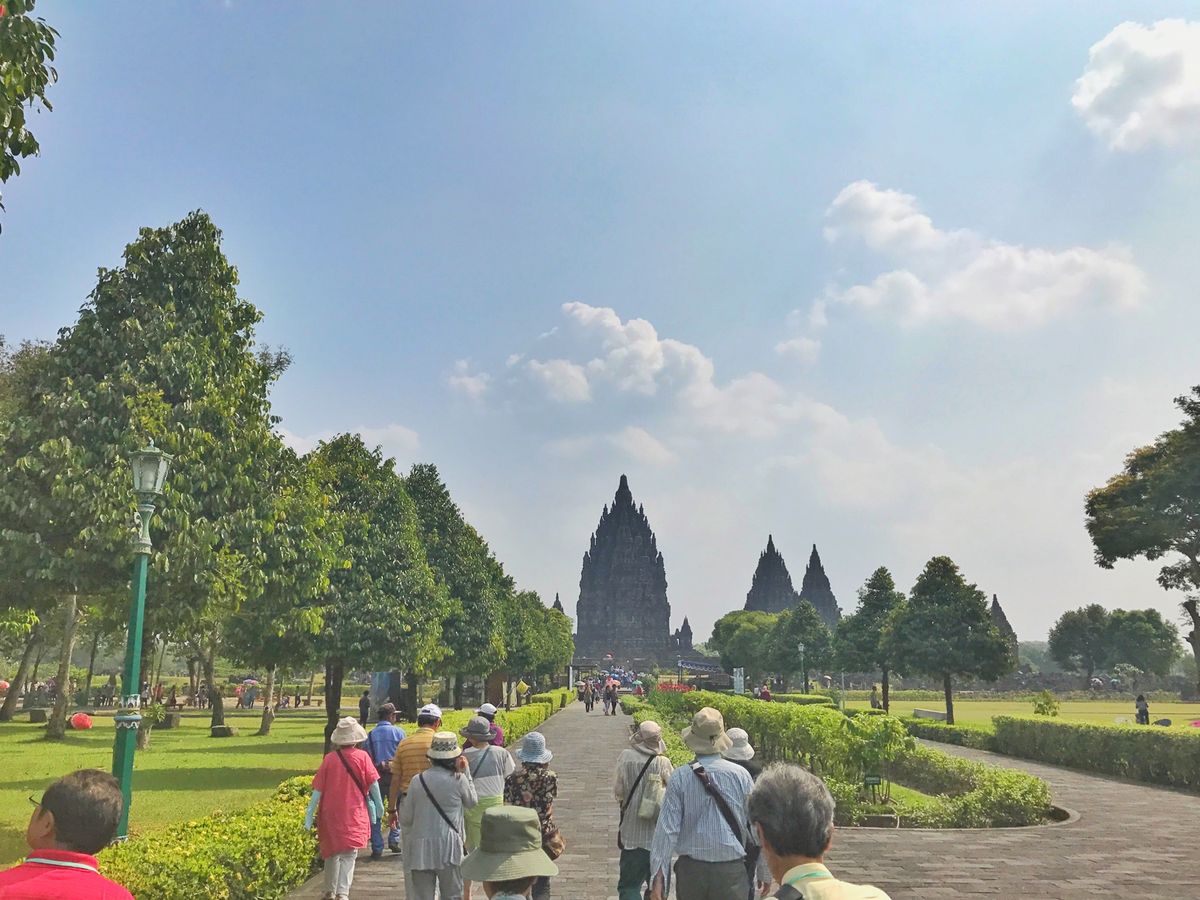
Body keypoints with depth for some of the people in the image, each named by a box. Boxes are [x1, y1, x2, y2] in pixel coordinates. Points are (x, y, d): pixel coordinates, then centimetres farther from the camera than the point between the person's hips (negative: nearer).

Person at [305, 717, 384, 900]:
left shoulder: (329, 758, -3)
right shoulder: (362, 757, -6)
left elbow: (318, 788, -3)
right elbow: (373, 783, -4)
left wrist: (310, 812, 2)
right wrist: (378, 804, 9)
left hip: (330, 813, 3)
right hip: (354, 813, -2)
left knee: (331, 852, 19)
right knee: (349, 854, 1)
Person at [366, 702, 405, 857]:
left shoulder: (370, 734, 4)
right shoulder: (398, 732, -3)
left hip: (376, 776, 2)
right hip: (394, 774, -2)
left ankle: (377, 848, 7)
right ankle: (394, 840, 5)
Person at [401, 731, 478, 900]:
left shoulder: (418, 780, -3)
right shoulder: (458, 780, -8)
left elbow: (405, 818, 1)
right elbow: (472, 802, 10)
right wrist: (465, 772, 11)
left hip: (420, 849, 2)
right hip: (448, 847, -2)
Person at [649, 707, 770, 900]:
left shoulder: (680, 777, -8)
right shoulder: (741, 775, -6)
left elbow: (667, 829, -8)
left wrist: (658, 877, -4)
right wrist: (764, 872, 11)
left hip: (691, 870, 1)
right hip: (732, 871, 0)